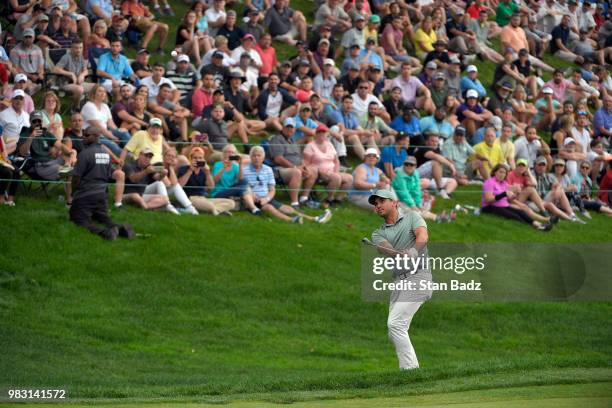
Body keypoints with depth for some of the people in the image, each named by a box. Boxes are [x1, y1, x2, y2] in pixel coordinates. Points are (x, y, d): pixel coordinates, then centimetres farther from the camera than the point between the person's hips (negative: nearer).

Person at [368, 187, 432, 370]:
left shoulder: (411, 217, 8)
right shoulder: (378, 234, 17)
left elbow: (423, 236, -13)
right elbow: (386, 248, -5)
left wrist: (414, 251, -35)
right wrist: (402, 255, -29)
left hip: (418, 275, -7)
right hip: (398, 281, 7)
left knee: (395, 323, -19)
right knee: (395, 330, 3)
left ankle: (410, 369, -19)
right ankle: (413, 369, 11)